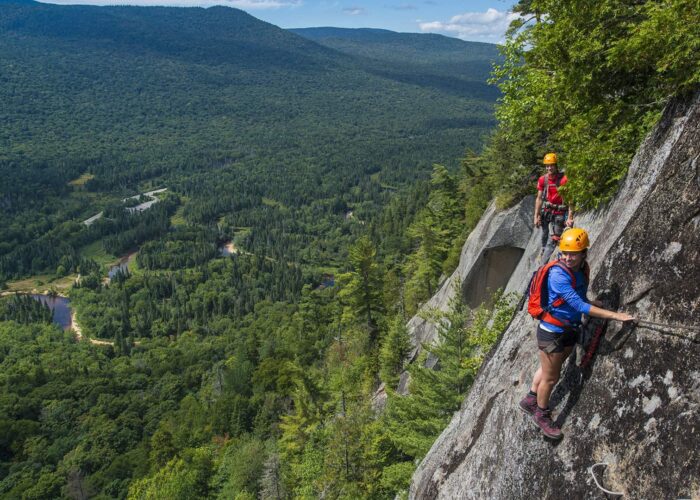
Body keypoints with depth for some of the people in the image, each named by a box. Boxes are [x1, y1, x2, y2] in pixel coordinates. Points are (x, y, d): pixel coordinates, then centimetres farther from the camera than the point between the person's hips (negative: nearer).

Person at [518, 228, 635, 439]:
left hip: (569, 331, 7)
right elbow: (580, 306, -32)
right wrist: (615, 315, -31)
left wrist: (592, 303, 5)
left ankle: (530, 400, 45)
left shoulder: (581, 270, -1)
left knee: (549, 370, 23)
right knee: (550, 378, 9)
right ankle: (541, 415, 33)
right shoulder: (558, 274, -27)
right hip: (551, 332, -7)